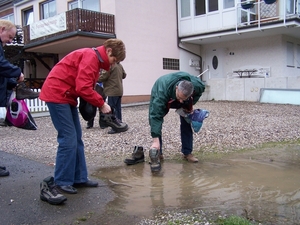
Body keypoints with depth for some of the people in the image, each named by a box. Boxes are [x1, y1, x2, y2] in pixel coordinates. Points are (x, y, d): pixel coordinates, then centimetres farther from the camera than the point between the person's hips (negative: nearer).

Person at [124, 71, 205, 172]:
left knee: (186, 122, -5)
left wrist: (190, 105, -18)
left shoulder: (198, 85, -36)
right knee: (154, 121, -15)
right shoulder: (162, 90, -48)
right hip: (159, 97, -3)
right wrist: (155, 139, -54)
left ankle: (187, 153, 6)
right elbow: (156, 115, -50)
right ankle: (157, 153, -7)